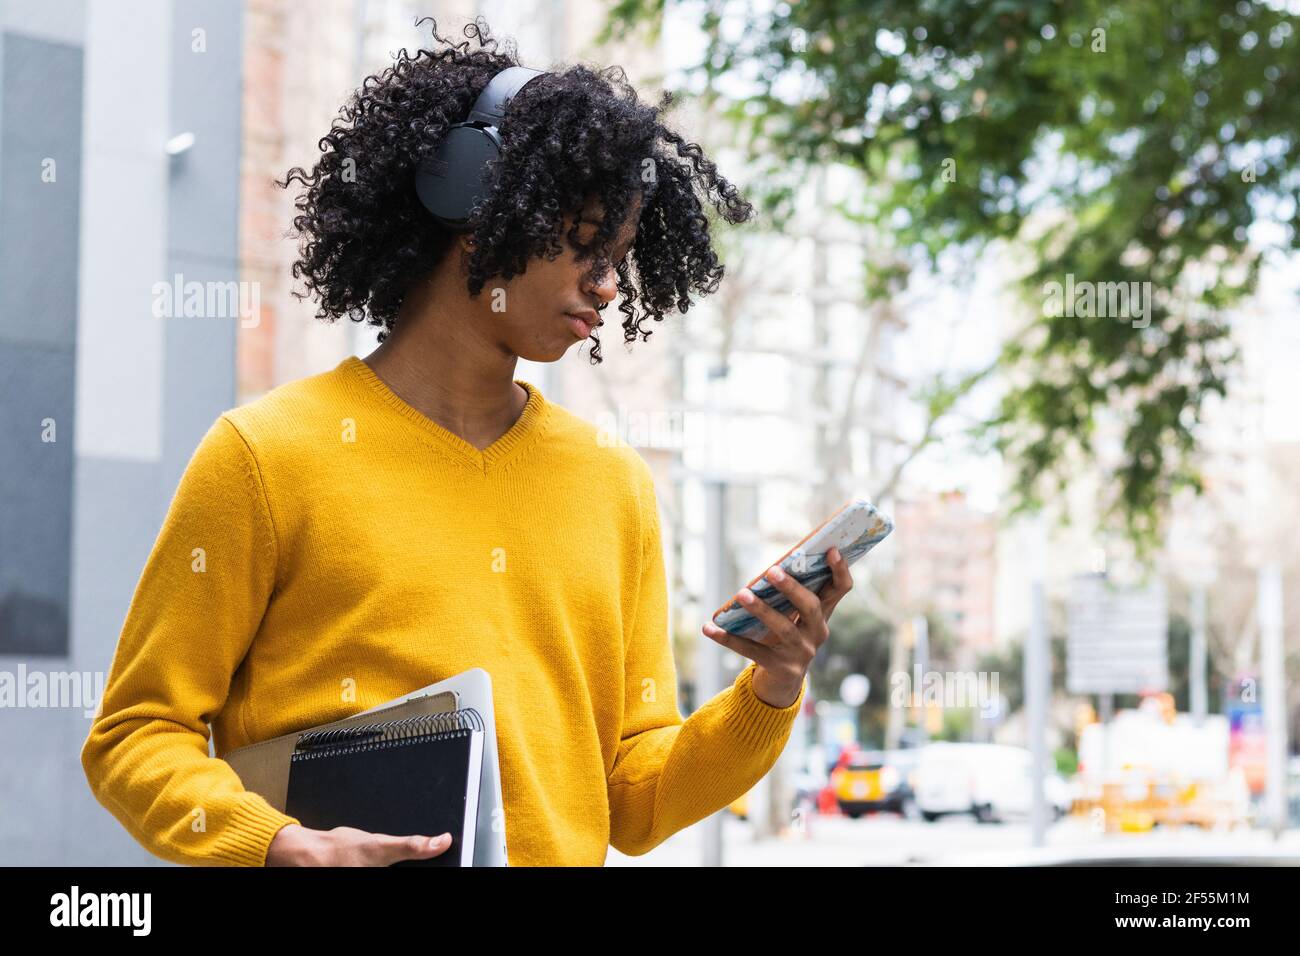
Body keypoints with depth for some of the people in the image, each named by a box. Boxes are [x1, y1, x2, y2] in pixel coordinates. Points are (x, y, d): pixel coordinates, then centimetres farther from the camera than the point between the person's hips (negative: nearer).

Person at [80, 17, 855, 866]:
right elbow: (135, 734, -3)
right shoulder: (266, 454, -3)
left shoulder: (617, 483, 10)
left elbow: (634, 803, 11)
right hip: (348, 860, -5)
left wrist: (772, 694, -4)